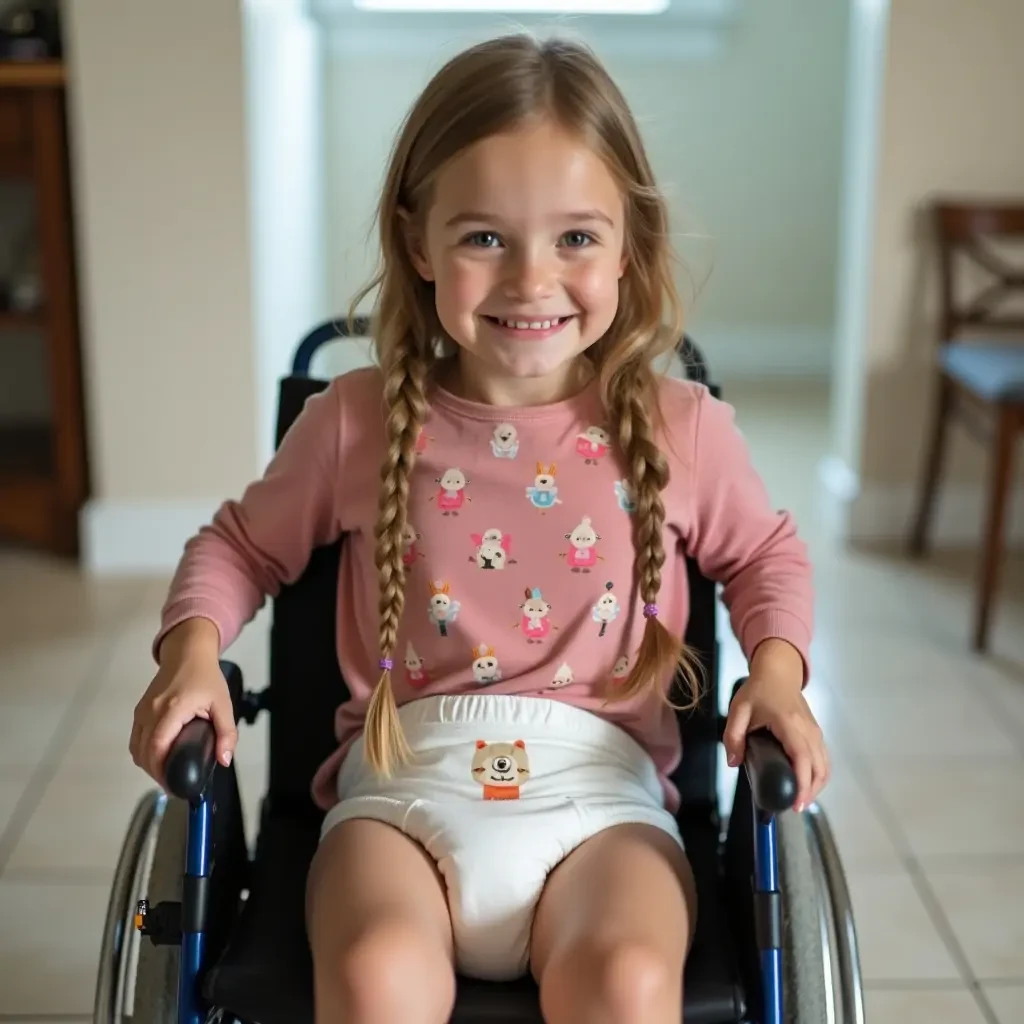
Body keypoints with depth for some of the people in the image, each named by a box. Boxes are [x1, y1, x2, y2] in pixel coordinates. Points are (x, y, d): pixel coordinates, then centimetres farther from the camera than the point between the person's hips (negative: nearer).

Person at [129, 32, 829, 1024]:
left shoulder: (679, 430, 4)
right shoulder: (357, 422, 4)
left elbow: (765, 553, 21)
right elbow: (239, 544, 18)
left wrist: (777, 671, 3)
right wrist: (192, 652, -1)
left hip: (599, 780, 1)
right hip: (404, 773, 0)